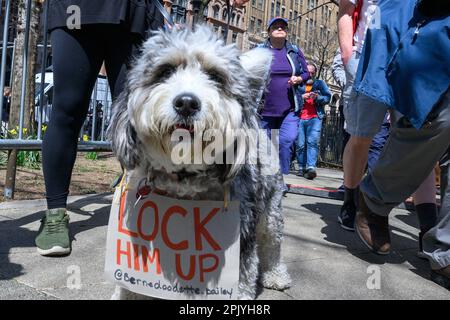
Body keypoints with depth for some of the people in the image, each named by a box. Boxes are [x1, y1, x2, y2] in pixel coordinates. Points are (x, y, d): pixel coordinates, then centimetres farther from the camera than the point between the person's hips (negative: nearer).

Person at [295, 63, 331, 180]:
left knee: (312, 142, -16)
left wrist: (317, 97, -10)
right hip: (300, 118, 1)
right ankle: (302, 168, 8)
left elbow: (328, 97, 8)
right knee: (300, 144, -2)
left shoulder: (320, 83, 20)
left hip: (315, 118, -1)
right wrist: (302, 97, -12)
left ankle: (311, 168, -23)